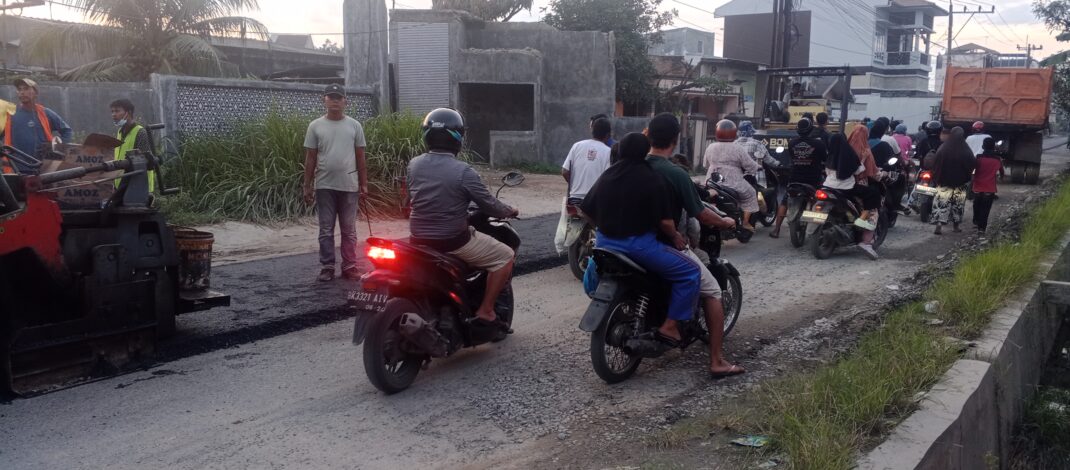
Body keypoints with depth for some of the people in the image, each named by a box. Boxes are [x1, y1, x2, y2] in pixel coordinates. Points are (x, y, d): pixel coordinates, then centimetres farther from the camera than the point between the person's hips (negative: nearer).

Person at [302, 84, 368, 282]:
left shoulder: (354, 125, 4)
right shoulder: (315, 126, 3)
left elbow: (361, 158, 6)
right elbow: (310, 158, 4)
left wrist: (364, 185, 2)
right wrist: (307, 186, 1)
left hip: (349, 186, 0)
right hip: (324, 186, 0)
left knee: (349, 230, 6)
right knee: (326, 230, 6)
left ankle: (349, 267, 13)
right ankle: (327, 267, 12)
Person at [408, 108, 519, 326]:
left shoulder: (413, 165, 0)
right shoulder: (463, 171, -17)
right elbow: (489, 206, -10)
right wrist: (510, 211, 11)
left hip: (419, 239, 7)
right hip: (453, 241, -7)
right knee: (505, 256, 8)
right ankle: (485, 311, 5)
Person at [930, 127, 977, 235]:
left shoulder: (942, 149, -7)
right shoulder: (966, 151, -9)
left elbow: (935, 165, -4)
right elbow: (972, 165, -2)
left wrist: (935, 180, 5)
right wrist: (966, 178, 12)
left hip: (944, 181, 0)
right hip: (960, 183, 0)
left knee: (942, 202, 1)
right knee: (957, 203, 15)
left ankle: (939, 224, -12)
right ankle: (955, 224, 23)